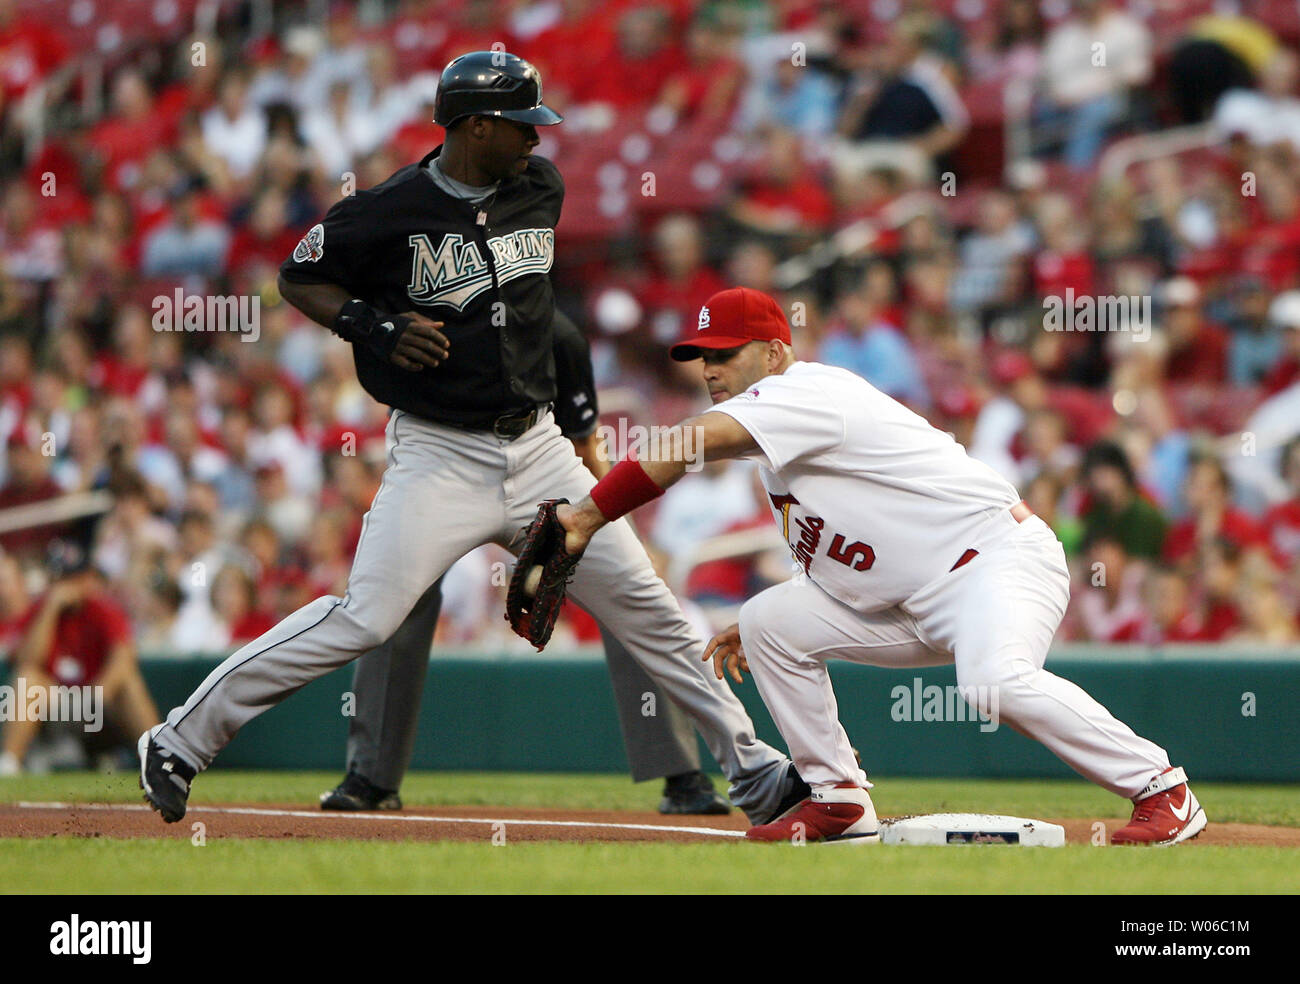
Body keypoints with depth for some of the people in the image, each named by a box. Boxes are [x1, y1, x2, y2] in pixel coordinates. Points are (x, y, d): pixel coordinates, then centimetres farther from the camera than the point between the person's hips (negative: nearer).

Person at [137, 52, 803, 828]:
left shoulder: (540, 188, 6)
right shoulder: (388, 211, -12)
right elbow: (299, 277, 0)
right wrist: (373, 327, -16)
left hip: (537, 445, 6)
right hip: (438, 457, -6)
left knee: (643, 604, 3)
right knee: (366, 618, -16)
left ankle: (752, 768, 11)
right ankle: (180, 741, -6)